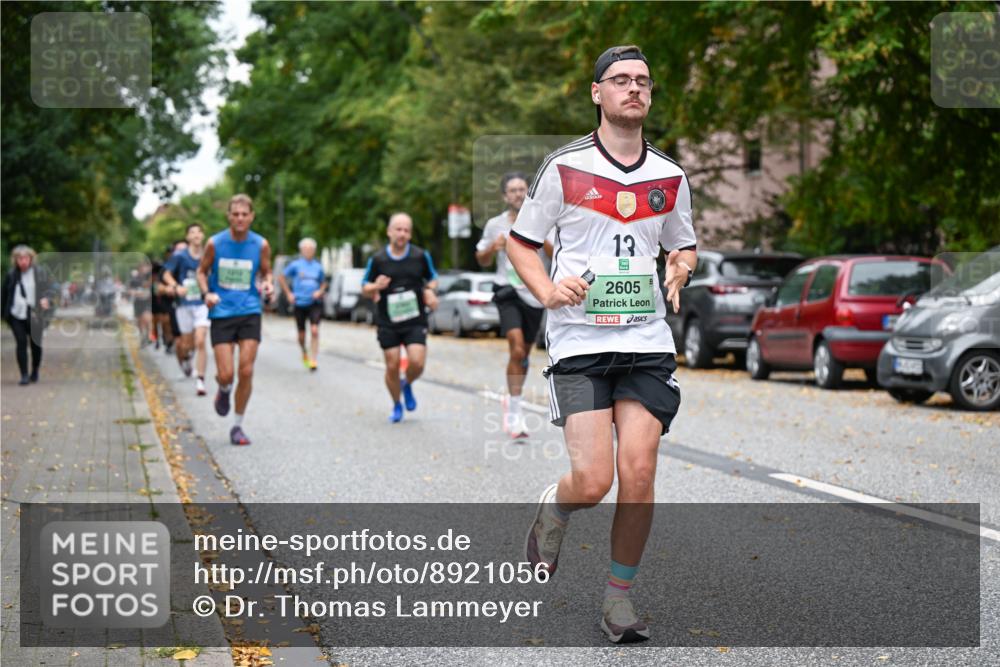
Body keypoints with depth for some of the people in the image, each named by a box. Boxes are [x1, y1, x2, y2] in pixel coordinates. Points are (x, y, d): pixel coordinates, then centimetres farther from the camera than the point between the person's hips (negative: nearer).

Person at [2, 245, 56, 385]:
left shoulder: (40, 272, -2)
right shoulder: (11, 275, 5)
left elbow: (53, 287, -1)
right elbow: (5, 295, 15)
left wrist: (47, 298, -21)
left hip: (34, 315, -1)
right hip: (17, 315, 1)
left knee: (35, 344, 8)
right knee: (21, 343, -8)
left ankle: (35, 372, 29)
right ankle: (24, 375, -4)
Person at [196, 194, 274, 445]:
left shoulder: (261, 245, -1)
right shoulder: (215, 243, -4)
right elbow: (202, 271, 9)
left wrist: (268, 285, -10)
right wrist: (207, 293, -10)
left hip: (250, 313, 1)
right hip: (222, 314, -1)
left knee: (246, 372, -5)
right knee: (225, 374, -6)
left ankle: (238, 426, 11)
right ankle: (223, 391, 33)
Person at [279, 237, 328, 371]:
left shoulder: (318, 266, 8)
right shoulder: (295, 265, 1)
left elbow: (323, 282, 21)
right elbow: (281, 278, 10)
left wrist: (320, 291, 0)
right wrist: (288, 293, 3)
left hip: (314, 303, 0)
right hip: (300, 303, 0)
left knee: (314, 330, -17)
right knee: (301, 334, 7)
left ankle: (313, 359, -15)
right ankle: (304, 354, 36)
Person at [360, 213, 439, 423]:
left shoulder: (421, 256, 0)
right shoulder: (377, 259, -2)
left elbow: (432, 278, 15)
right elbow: (365, 288, 7)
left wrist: (430, 291, -7)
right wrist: (375, 287, -16)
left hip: (415, 321, 0)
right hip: (387, 322, 0)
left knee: (417, 363, -13)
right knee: (392, 366, 0)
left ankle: (407, 385, 21)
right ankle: (397, 406, 23)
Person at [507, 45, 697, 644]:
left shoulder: (671, 177, 10)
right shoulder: (564, 167, 1)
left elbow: (683, 246, 25)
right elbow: (521, 242, 9)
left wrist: (681, 269, 2)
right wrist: (548, 291, -10)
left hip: (647, 340, 3)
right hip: (579, 340, -3)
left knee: (639, 474, -7)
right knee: (593, 481, -13)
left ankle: (620, 595, 12)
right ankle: (553, 509, 24)